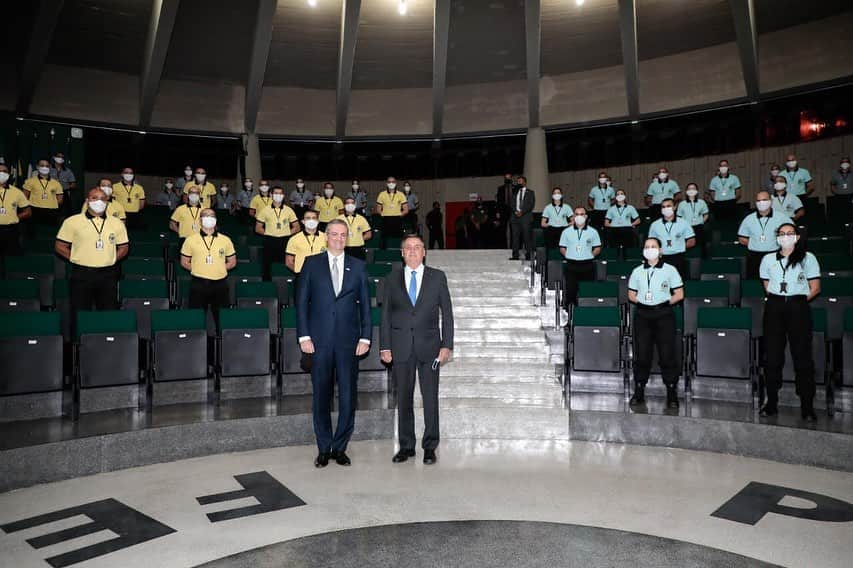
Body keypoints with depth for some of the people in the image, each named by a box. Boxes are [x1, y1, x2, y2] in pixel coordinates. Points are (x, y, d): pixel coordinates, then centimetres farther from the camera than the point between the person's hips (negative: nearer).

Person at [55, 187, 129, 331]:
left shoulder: (117, 223, 9)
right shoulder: (72, 222, 2)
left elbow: (123, 247, 14)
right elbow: (59, 246, 4)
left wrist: (112, 259, 1)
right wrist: (76, 259, -3)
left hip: (108, 275, 2)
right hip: (81, 275, -2)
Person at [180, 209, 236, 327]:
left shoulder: (225, 240, 5)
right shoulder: (191, 240, 3)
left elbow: (232, 262, 11)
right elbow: (184, 262, 8)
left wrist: (218, 268, -1)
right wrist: (198, 270, -3)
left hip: (220, 284, 1)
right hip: (198, 285, -1)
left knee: (221, 317, 7)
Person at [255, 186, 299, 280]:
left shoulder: (289, 210, 7)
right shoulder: (265, 210, 6)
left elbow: (296, 227, 10)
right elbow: (258, 228, 8)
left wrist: (287, 233, -2)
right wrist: (267, 233, -3)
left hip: (285, 241, 0)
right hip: (270, 242, 0)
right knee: (267, 266, 3)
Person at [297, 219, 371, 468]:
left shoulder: (358, 266, 9)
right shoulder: (312, 264, 7)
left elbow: (365, 304, 8)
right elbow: (301, 301, 4)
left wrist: (365, 337, 0)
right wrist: (304, 336, -4)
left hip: (349, 340, 1)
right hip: (320, 340, 0)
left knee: (348, 396, 3)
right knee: (321, 396, 6)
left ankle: (340, 448, 17)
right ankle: (324, 449, 18)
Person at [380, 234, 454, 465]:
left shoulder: (437, 277, 5)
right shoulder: (392, 279, 8)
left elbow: (447, 313, 4)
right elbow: (385, 314, 7)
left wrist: (447, 345, -4)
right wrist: (384, 346, 0)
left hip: (429, 345, -1)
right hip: (401, 347, 1)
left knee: (430, 397, 2)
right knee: (403, 398, 7)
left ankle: (429, 447, 14)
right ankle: (406, 446, 19)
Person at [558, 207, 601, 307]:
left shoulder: (593, 231, 6)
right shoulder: (567, 231, 6)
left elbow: (597, 248, 9)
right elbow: (562, 248, 8)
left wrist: (589, 256, -3)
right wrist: (569, 256, -4)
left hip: (587, 266, 0)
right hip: (571, 266, 0)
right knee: (570, 290, -1)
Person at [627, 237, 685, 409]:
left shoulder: (670, 270, 4)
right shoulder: (637, 271, 12)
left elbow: (679, 294, 4)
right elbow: (631, 295, 14)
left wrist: (665, 302, -9)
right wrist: (643, 301, -3)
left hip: (664, 315, -2)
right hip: (643, 315, 2)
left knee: (667, 354, -3)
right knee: (641, 354, 3)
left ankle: (672, 393, 8)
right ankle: (639, 392, 13)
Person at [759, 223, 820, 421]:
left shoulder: (807, 258, 7)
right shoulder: (768, 259, 13)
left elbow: (815, 288, 4)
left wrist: (797, 300, -2)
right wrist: (779, 301, 5)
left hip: (798, 308, -2)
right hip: (774, 308, 2)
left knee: (802, 356, -3)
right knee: (772, 356, 1)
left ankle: (807, 406, 3)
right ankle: (771, 402, 9)